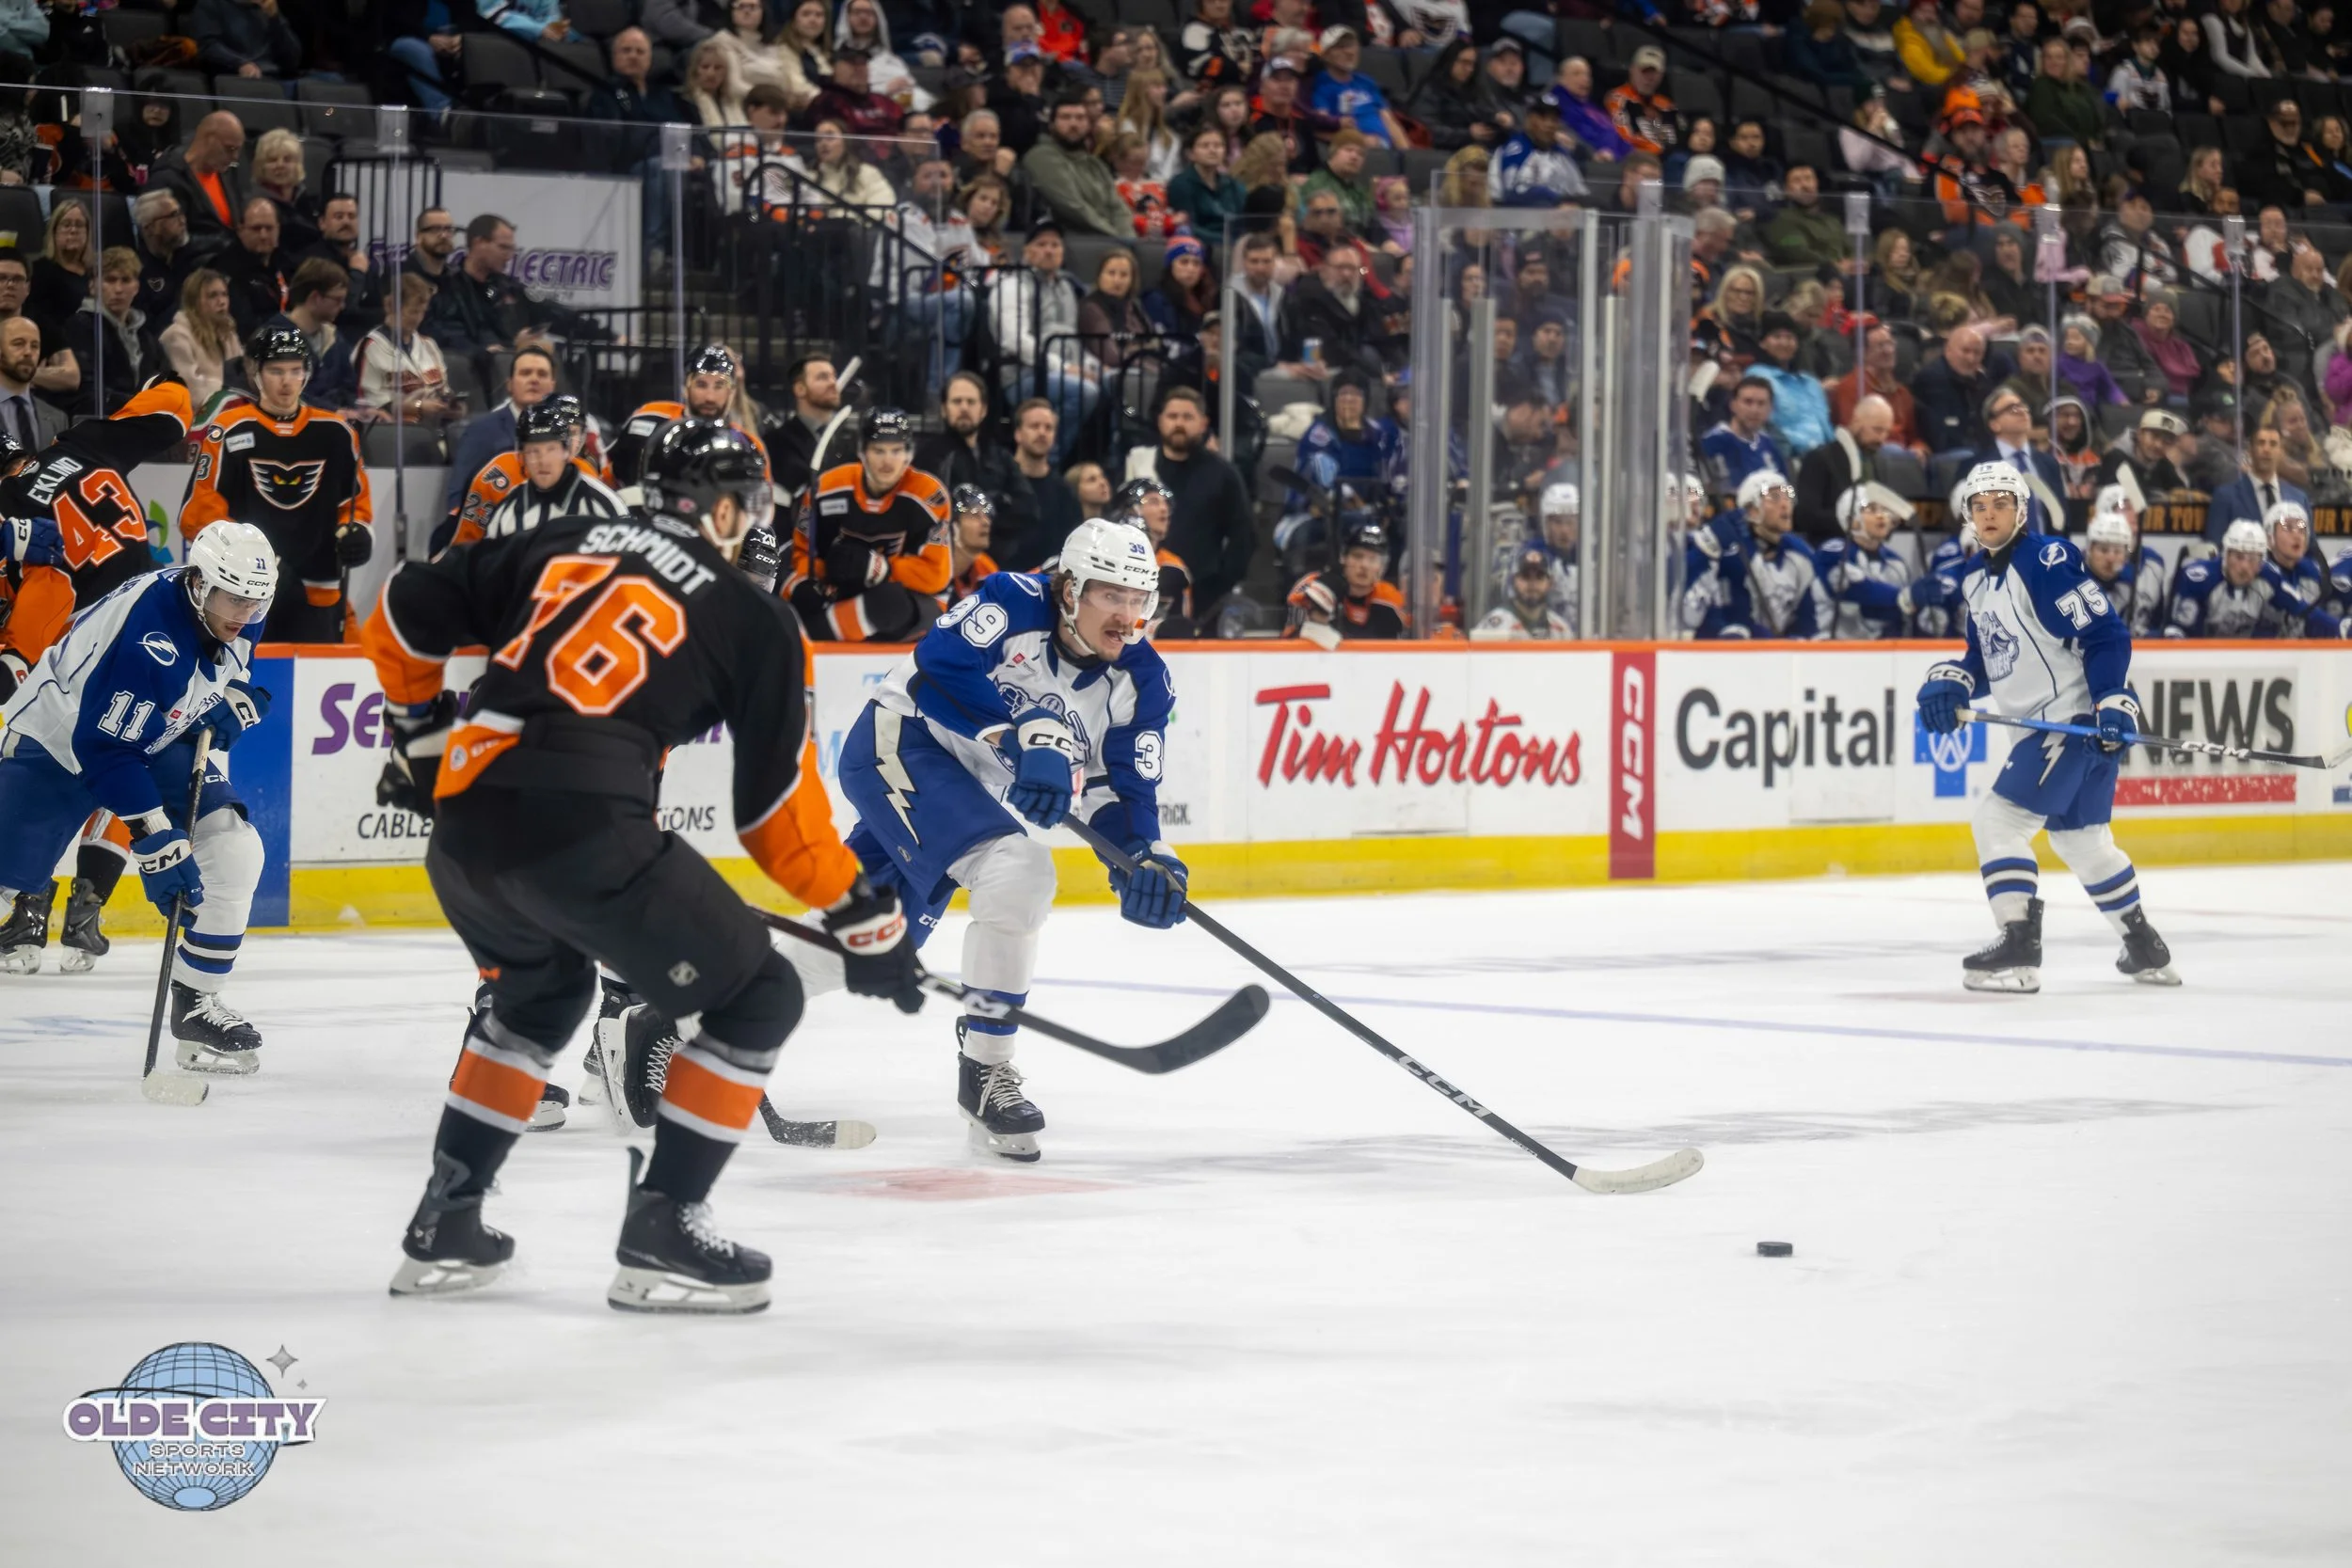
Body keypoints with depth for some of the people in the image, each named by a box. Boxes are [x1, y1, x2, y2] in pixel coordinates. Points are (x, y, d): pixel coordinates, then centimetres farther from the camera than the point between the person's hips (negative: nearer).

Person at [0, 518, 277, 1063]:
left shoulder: (237, 614, -12)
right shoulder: (148, 636, -36)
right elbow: (105, 751, -33)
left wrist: (234, 702, -9)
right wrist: (157, 843, -34)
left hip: (160, 738, 7)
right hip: (59, 739, -7)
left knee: (233, 853, -9)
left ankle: (196, 1003, 0)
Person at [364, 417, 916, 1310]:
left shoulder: (559, 546, 22)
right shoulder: (752, 620, 10)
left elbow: (405, 613, 24)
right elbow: (777, 802, 10)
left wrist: (422, 736, 38)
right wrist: (866, 919, 20)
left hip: (462, 821, 7)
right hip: (583, 832, -6)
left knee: (539, 992, 34)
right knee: (754, 999, 9)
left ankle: (442, 1229, 32)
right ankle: (661, 1233, 4)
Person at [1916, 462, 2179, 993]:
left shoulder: (2046, 561, -16)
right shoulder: (1976, 578, 11)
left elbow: (2105, 634, -19)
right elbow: (1986, 654, 20)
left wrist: (2115, 703, -27)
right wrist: (1950, 683, 1)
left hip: (2081, 718, -10)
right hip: (2045, 724, 10)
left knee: (1999, 819, -15)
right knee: (2079, 838, 21)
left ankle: (2018, 949, -16)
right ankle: (2145, 949, 33)